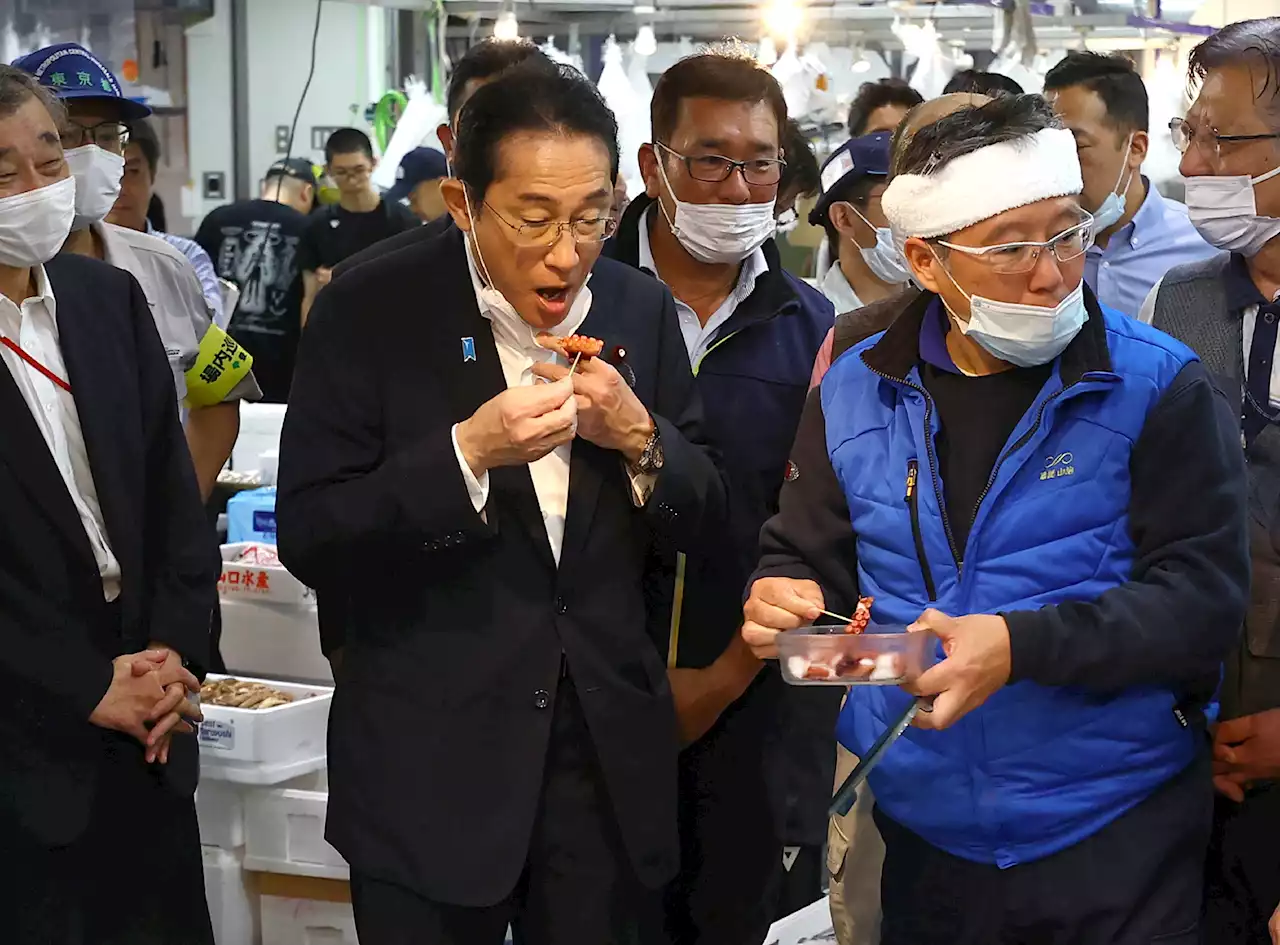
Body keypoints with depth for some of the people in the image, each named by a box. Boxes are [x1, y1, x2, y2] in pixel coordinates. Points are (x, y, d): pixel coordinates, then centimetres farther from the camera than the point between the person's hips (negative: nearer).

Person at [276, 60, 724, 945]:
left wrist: (639, 437, -13)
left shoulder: (641, 309, 2)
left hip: (610, 758, 3)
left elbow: (704, 520, 7)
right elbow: (309, 539, -13)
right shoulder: (370, 312, -10)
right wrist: (469, 455, -25)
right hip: (431, 768, -3)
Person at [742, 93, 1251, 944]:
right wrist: (780, 601, -13)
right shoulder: (856, 394, 3)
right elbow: (804, 558, 11)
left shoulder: (1159, 388, -8)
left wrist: (1023, 646, -26)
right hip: (921, 835, 3)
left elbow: (1205, 595, -14)